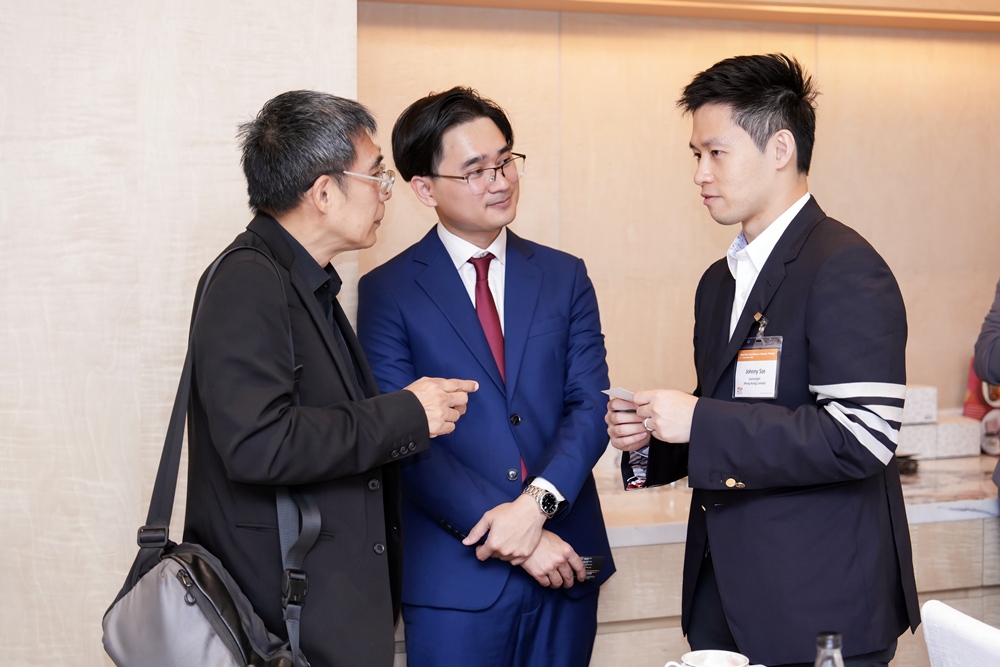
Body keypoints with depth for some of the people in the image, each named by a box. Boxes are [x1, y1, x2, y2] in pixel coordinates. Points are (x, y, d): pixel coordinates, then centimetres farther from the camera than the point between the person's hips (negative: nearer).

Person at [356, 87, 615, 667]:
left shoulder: (565, 277, 8)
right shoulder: (388, 292, -2)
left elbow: (590, 405, 1)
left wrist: (538, 501, -17)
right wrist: (514, 538, -14)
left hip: (565, 566, 3)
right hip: (456, 576, -3)